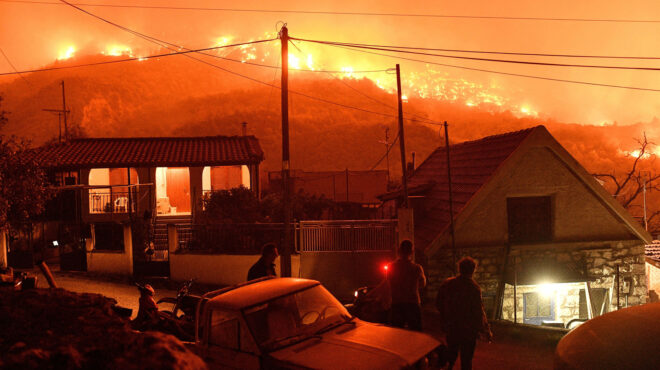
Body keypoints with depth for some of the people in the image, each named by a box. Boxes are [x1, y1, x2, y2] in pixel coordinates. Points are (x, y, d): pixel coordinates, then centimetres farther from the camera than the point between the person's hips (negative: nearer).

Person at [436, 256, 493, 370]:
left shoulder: (447, 284, -4)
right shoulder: (474, 287, -18)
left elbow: (438, 304, 5)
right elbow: (479, 312, -18)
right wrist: (487, 331, -8)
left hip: (450, 328, 4)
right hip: (468, 331, -4)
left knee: (451, 355, 24)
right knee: (466, 359, 9)